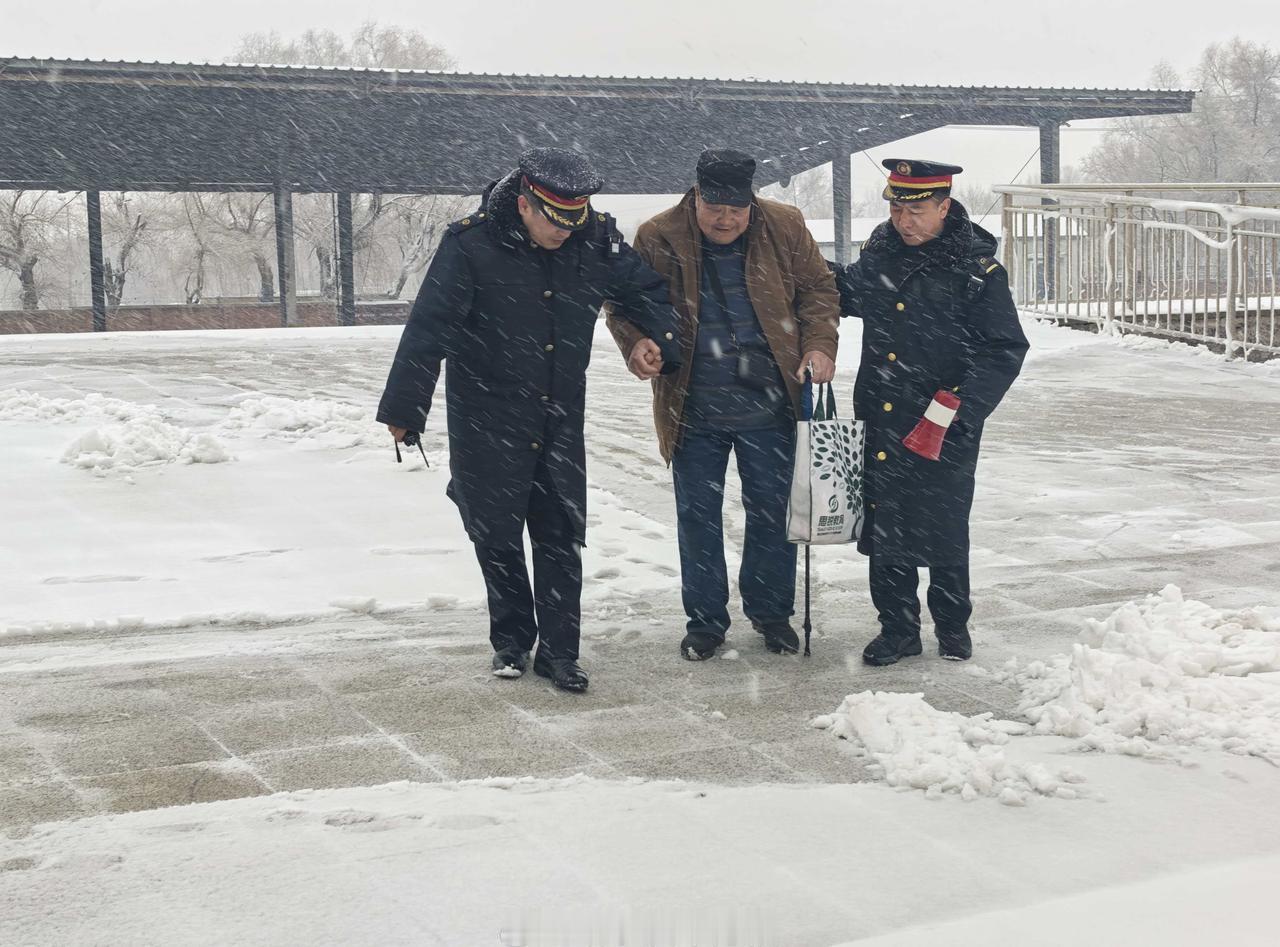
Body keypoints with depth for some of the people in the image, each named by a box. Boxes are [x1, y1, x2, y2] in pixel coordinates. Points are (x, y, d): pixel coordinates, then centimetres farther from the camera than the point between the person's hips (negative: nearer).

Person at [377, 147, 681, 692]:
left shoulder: (597, 241, -6)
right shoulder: (471, 245, -18)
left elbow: (647, 290, 12)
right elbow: (427, 329, -16)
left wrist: (662, 342, -4)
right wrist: (403, 410, -14)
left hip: (562, 418, 3)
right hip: (486, 418, -3)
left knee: (562, 534, 4)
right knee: (496, 532, 5)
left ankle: (558, 651, 14)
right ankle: (511, 640, 26)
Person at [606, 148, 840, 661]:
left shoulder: (784, 228, -3)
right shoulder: (657, 239, -7)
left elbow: (818, 288, 7)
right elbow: (624, 305, 2)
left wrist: (819, 345, -8)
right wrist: (636, 344, -19)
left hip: (769, 407, 1)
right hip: (693, 412, -1)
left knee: (773, 512, 11)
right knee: (697, 518, 8)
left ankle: (771, 613, 29)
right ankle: (705, 621, 23)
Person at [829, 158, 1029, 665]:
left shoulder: (977, 270, -11)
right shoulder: (879, 253, 4)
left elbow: (1006, 349, -10)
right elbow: (851, 297, 25)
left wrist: (958, 403, -18)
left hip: (943, 432, -4)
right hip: (879, 423, 5)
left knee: (943, 532, 8)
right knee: (884, 529, 11)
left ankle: (952, 624, 28)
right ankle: (897, 627, 26)